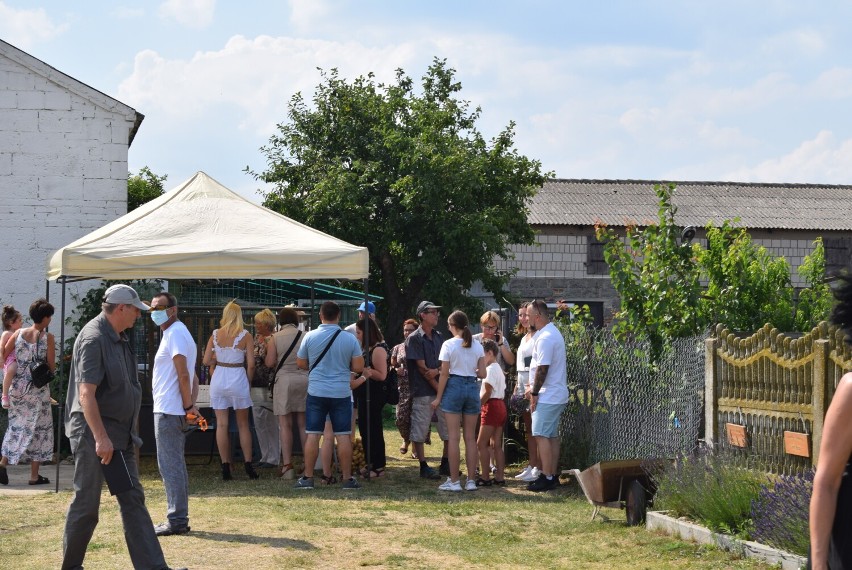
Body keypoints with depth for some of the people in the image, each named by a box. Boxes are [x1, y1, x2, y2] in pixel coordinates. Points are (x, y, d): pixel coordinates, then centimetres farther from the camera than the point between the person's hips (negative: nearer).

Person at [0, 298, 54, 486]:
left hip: (17, 387, 4)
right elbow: (51, 367, -8)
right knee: (38, 428, 6)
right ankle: (34, 475, 7)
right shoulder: (48, 338, -10)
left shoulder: (19, 333, 0)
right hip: (38, 389, -4)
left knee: (16, 426, 16)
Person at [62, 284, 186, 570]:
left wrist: (129, 430, 20)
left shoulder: (119, 339, 12)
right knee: (86, 503, 1)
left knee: (133, 499, 6)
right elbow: (86, 393, -24)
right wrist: (101, 438, -27)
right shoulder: (93, 338, -17)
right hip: (94, 434, -9)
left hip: (120, 435, 9)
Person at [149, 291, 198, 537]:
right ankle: (178, 519, 19)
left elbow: (183, 374, -20)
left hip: (168, 411, -11)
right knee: (175, 465, 14)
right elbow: (187, 375, 20)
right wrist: (190, 404, 12)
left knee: (170, 466, -8)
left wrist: (188, 406, -18)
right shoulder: (174, 333, 19)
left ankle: (176, 521, -6)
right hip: (170, 410, 11)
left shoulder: (175, 334, -13)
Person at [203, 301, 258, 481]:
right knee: (243, 424, 10)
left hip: (218, 378, 2)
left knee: (221, 424, 4)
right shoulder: (245, 336, -6)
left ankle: (226, 468, 3)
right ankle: (248, 465, 9)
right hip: (238, 378, -2)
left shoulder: (215, 335, 1)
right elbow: (251, 364, -8)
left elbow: (206, 361, 1)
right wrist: (248, 381, 6)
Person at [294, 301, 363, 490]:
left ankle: (308, 477, 6)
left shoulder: (310, 337, -4)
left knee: (312, 435, 5)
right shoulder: (350, 339, -5)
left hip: (316, 392, 0)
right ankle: (347, 479, 7)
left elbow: (301, 363, 6)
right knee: (343, 436, 4)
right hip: (341, 393, 0)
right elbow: (358, 367, -3)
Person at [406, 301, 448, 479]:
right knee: (420, 430, -2)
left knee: (449, 427, 6)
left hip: (442, 389, 6)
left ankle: (446, 463, 17)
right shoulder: (414, 339, -5)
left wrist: (437, 371, -13)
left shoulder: (439, 337, 14)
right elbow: (421, 367, -11)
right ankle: (424, 466, 6)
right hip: (423, 391, -6)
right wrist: (438, 388, -13)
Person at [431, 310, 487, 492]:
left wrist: (438, 397, -1)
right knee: (470, 437, 9)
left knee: (454, 437, 0)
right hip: (472, 388, 4)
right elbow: (482, 374, 2)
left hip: (454, 387, -4)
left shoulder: (449, 345, -6)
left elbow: (444, 374, -7)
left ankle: (454, 481, 0)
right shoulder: (477, 346, 5)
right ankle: (471, 480, 9)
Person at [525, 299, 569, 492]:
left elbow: (542, 368, -21)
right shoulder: (553, 332, 16)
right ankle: (552, 475, 16)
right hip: (557, 395, 10)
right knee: (552, 436, 12)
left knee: (542, 436, -9)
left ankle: (547, 478, -9)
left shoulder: (545, 338, -18)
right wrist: (534, 388, 17)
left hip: (548, 396, -10)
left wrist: (534, 392, -14)